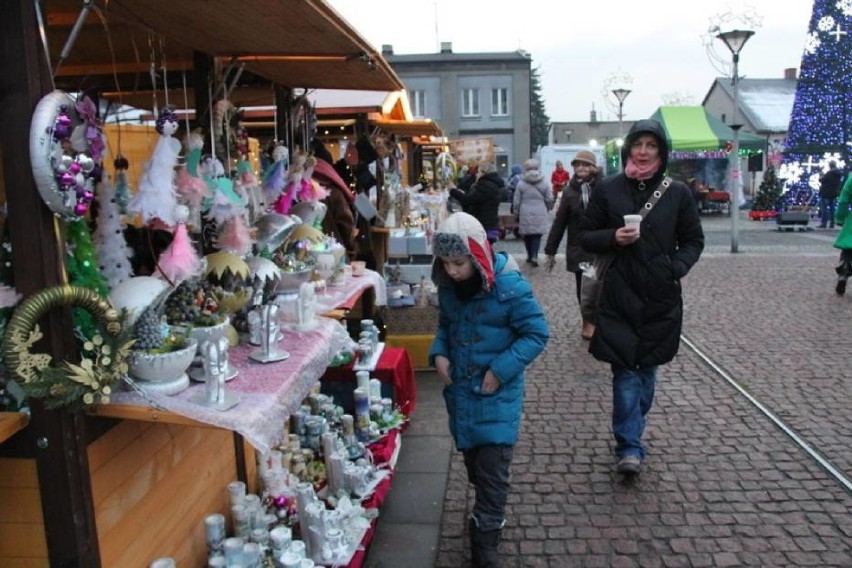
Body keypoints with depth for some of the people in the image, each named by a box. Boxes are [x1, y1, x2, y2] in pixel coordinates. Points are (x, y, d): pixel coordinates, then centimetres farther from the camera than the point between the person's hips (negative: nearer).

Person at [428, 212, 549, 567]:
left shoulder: (509, 286, -20)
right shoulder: (448, 286, -2)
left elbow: (536, 334, -14)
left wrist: (501, 370, -20)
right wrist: (439, 354, -5)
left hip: (497, 395, -6)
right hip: (460, 391, 6)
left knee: (492, 471, -1)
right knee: (473, 462, 20)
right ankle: (492, 518, 43)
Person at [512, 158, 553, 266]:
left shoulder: (521, 184, -2)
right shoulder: (544, 184, 3)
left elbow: (516, 201, 0)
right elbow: (549, 199, 7)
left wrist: (516, 213, 13)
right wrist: (547, 210, 24)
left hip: (525, 214, 0)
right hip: (540, 214, 1)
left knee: (527, 235, 11)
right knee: (537, 235, 1)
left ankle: (530, 256, 19)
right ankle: (534, 256, -13)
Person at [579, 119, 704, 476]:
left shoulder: (677, 193, 4)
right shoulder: (608, 189, 2)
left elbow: (693, 240, 11)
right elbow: (586, 236, 6)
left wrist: (677, 267, -7)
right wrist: (613, 237, -13)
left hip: (661, 297, 2)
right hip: (619, 294, -2)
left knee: (647, 368, 11)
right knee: (626, 369, -6)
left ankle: (630, 438, 28)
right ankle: (630, 446, 2)